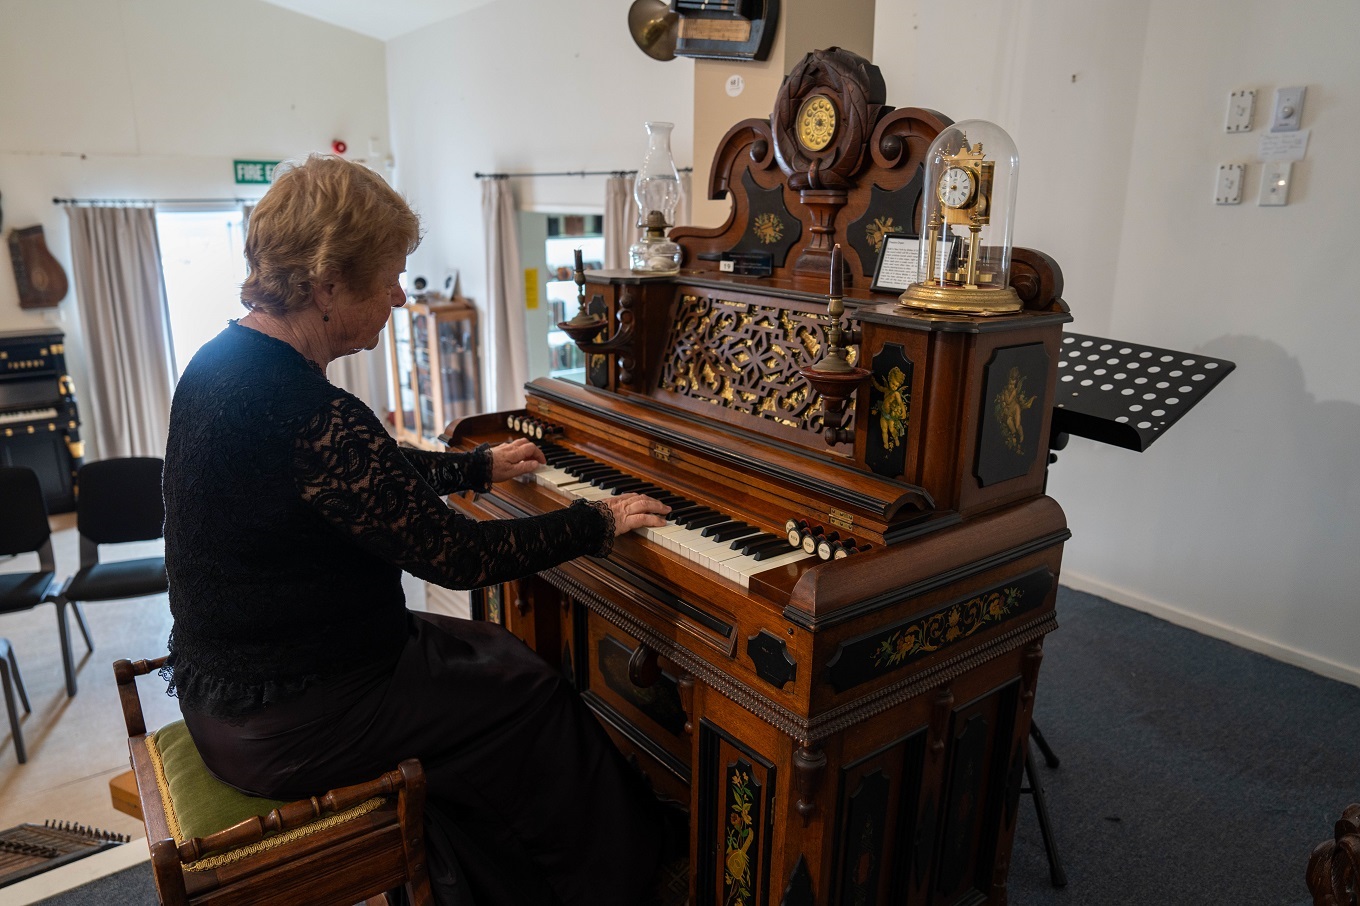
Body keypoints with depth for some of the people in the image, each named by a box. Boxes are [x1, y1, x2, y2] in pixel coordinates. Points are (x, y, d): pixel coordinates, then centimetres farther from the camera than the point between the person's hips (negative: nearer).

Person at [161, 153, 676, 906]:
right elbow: (458, 556, -23)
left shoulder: (229, 359, 2)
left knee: (493, 653, 19)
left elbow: (377, 474, 15)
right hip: (287, 719, -9)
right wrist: (598, 522, -10)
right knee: (534, 693, 5)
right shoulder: (305, 412, -30)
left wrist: (483, 465, 25)